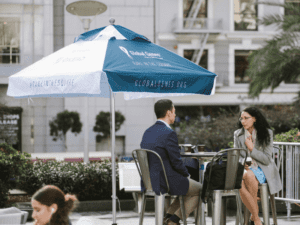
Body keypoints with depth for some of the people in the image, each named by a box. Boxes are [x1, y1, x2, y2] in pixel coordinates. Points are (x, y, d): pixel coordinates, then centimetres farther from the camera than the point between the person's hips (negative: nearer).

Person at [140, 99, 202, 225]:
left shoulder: (147, 132, 8)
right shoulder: (169, 134, -19)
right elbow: (176, 162, -17)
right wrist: (186, 175, 3)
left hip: (149, 182, 9)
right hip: (166, 182, -8)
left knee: (186, 186, 31)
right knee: (200, 190, 13)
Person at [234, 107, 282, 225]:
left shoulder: (266, 133, -1)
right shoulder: (238, 134, 10)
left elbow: (267, 160, -4)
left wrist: (251, 149, -12)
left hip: (263, 169, -2)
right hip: (245, 168, 2)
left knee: (249, 175, -38)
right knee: (241, 184, -35)